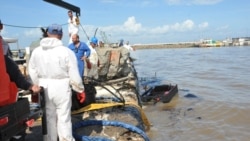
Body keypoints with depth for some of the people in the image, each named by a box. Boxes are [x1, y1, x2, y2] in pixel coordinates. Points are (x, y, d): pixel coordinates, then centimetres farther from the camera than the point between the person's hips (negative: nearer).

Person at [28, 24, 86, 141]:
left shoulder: (36, 51, 0)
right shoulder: (66, 51, -14)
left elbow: (33, 72, 7)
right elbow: (74, 75, -12)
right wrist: (80, 90, 0)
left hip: (44, 88, 4)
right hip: (61, 88, -4)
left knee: (49, 117, 17)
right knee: (64, 118, 6)